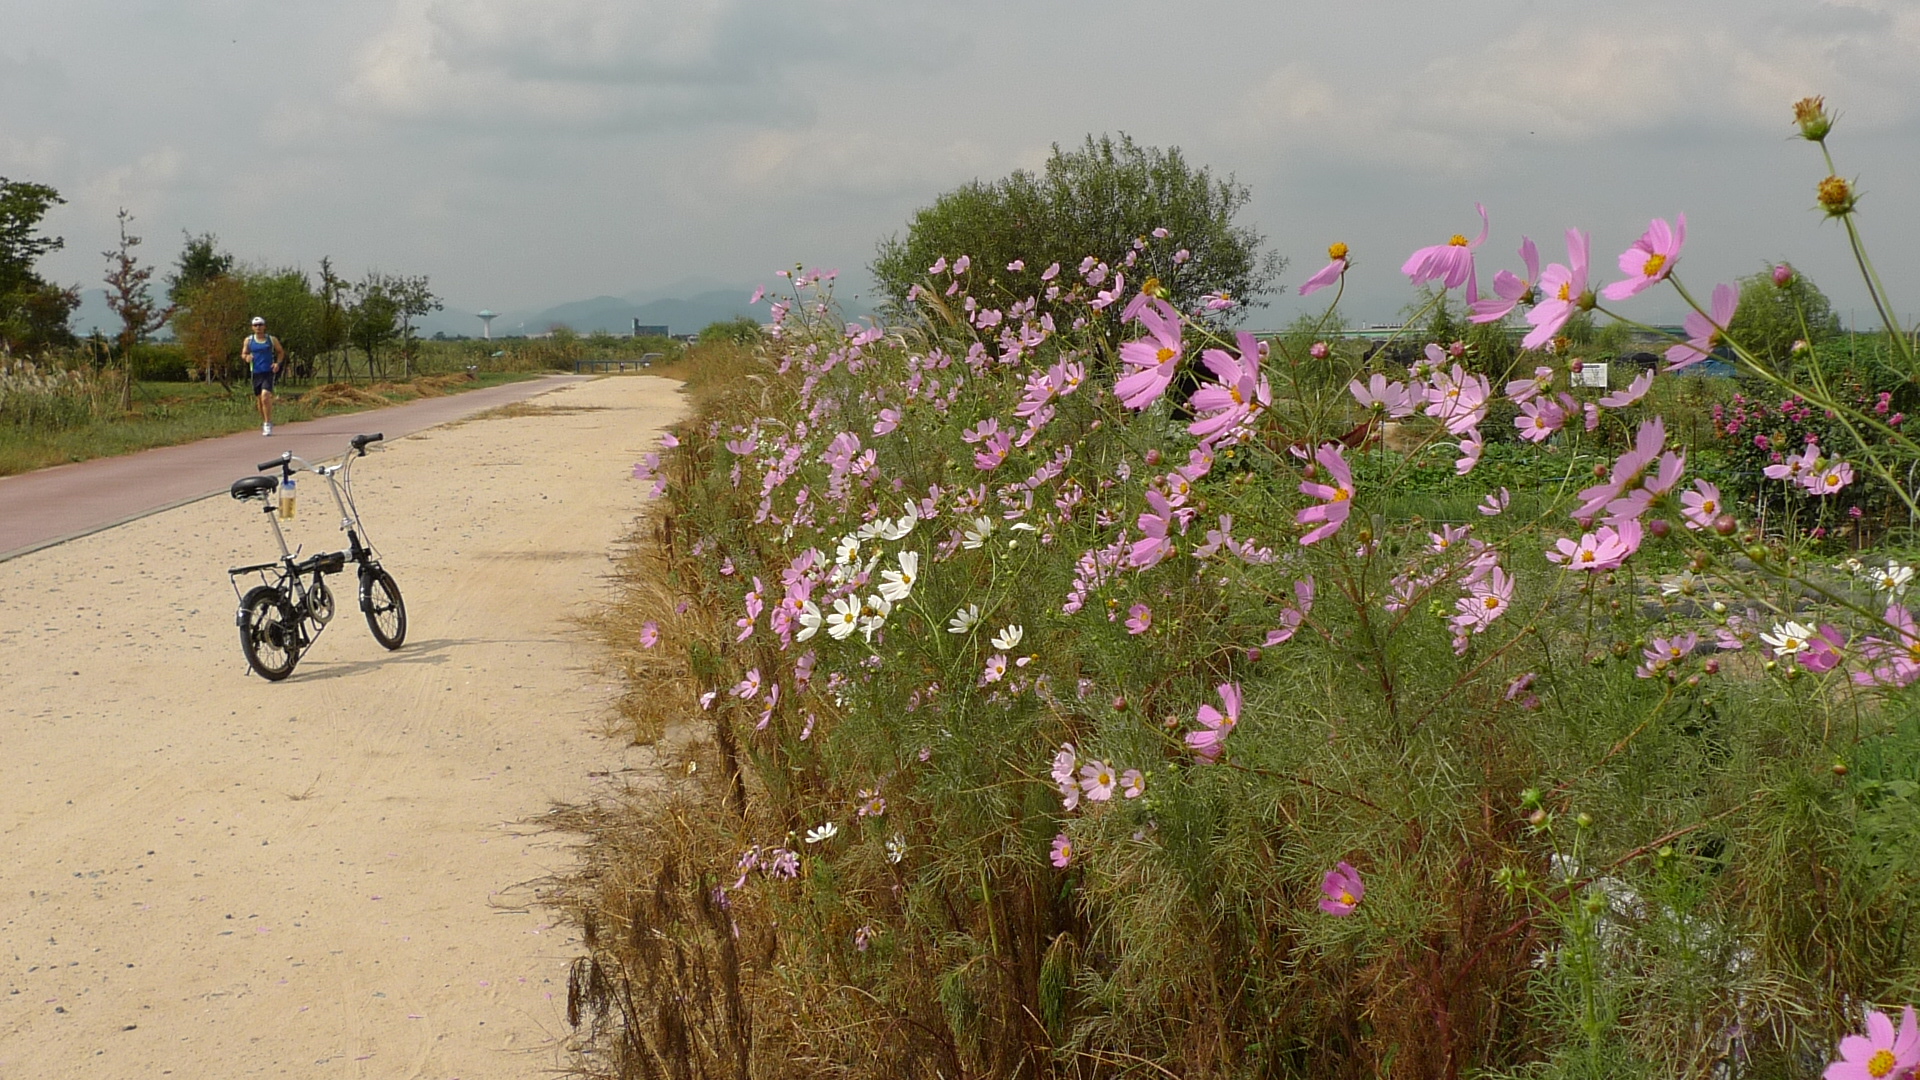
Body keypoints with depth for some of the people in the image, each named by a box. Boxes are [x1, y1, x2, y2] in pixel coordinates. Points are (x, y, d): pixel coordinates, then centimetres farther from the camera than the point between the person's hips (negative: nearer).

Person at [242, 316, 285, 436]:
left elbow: (281, 352, 16)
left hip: (269, 373, -3)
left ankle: (268, 424, -13)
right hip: (256, 374, 3)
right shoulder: (248, 341, 9)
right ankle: (264, 422, 26)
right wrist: (246, 357, -8)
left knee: (265, 397, -19)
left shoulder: (272, 340, 5)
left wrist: (278, 363, -2)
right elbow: (243, 354, 16)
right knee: (259, 400, 8)